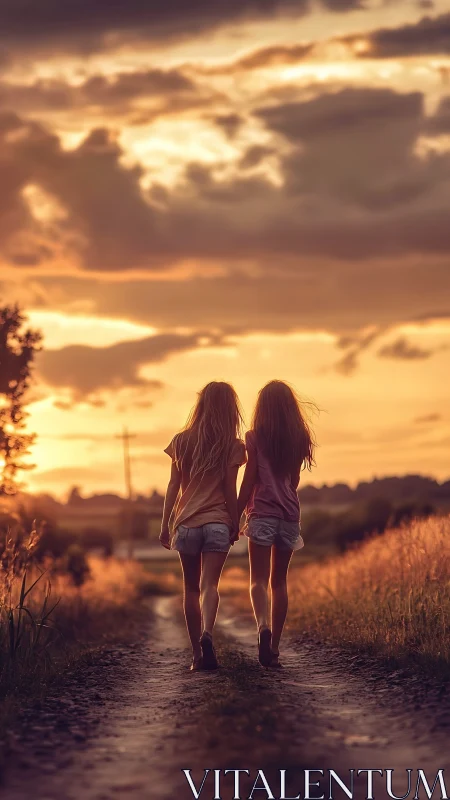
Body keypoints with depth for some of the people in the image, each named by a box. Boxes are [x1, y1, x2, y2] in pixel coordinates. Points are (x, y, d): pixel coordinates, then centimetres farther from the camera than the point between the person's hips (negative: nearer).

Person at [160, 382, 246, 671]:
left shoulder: (182, 441, 5)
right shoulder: (232, 446, -1)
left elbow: (173, 486, 5)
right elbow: (230, 490, -1)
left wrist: (165, 524, 9)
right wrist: (235, 524, 9)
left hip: (186, 523, 2)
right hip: (218, 522, -2)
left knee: (191, 588, 10)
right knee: (210, 584, -7)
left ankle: (197, 653, 8)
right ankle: (207, 634, -33)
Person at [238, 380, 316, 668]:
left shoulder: (256, 438, -4)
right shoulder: (299, 439, 6)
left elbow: (249, 482, -5)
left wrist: (235, 516, 1)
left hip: (262, 513, -3)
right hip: (290, 515, 3)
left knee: (259, 579, -4)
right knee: (280, 580, 10)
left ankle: (263, 627, -30)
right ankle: (274, 647, 8)